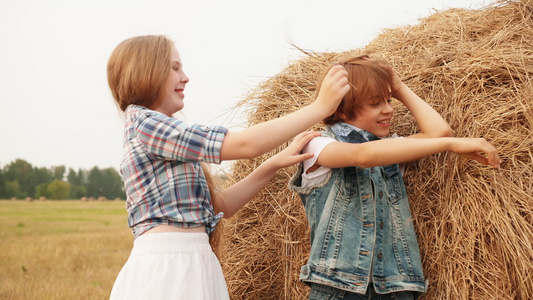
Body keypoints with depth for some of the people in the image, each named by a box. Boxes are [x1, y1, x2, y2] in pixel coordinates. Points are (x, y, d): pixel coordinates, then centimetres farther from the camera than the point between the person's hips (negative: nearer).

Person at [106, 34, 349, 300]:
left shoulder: (160, 135, 19)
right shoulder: (143, 123, -10)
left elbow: (217, 207, 13)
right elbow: (244, 145, -16)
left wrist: (274, 164, 5)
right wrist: (321, 107, -10)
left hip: (193, 266, 9)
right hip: (164, 267, -9)